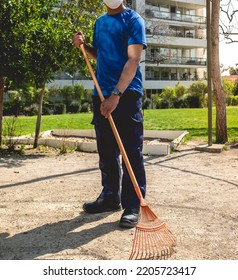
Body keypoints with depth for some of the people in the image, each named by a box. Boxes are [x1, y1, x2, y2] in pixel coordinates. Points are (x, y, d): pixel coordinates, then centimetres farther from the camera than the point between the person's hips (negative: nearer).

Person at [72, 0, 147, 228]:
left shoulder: (133, 20, -3)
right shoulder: (99, 22, 18)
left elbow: (133, 59, -15)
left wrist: (116, 94, -24)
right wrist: (83, 46, 7)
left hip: (127, 94, -7)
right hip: (101, 94, 7)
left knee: (132, 152, -5)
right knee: (106, 151, 11)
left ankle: (132, 205, 1)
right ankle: (110, 197, 23)